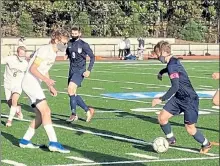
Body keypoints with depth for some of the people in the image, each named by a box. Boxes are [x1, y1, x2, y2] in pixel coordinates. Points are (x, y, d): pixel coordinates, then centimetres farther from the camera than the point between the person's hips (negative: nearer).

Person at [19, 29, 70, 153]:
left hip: (35, 84, 10)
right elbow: (32, 69, -20)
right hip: (30, 82, -10)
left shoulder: (53, 52, 14)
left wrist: (51, 87, 21)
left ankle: (25, 141, 18)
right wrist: (46, 80, -33)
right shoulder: (45, 50, -15)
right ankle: (54, 143, -24)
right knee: (45, 111, -18)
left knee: (42, 115, 11)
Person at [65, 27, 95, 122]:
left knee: (71, 89, -22)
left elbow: (92, 57, -5)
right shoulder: (69, 43, 10)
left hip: (80, 71, -7)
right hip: (72, 70, 7)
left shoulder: (83, 45, -7)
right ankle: (88, 110, 19)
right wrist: (67, 56, 6)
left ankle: (73, 114, -17)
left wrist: (89, 70, -13)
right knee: (72, 93, 6)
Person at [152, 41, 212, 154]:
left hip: (190, 100, -9)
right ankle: (171, 139, 20)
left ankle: (206, 144, 22)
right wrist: (162, 72, 36)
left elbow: (175, 87, -31)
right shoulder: (173, 62, 5)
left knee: (190, 129, -2)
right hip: (179, 98, 9)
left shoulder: (172, 66, -24)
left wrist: (161, 99, -31)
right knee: (162, 117, 0)